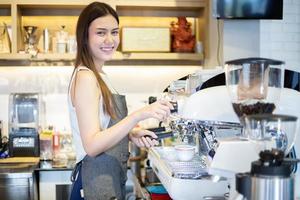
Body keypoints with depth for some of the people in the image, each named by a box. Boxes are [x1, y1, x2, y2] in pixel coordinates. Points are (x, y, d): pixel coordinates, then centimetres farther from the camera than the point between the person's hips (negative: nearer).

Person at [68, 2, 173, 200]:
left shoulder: (98, 75, 11)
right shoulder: (85, 77, -16)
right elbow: (92, 145, -24)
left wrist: (132, 134, -2)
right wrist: (139, 115, -32)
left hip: (111, 180, 9)